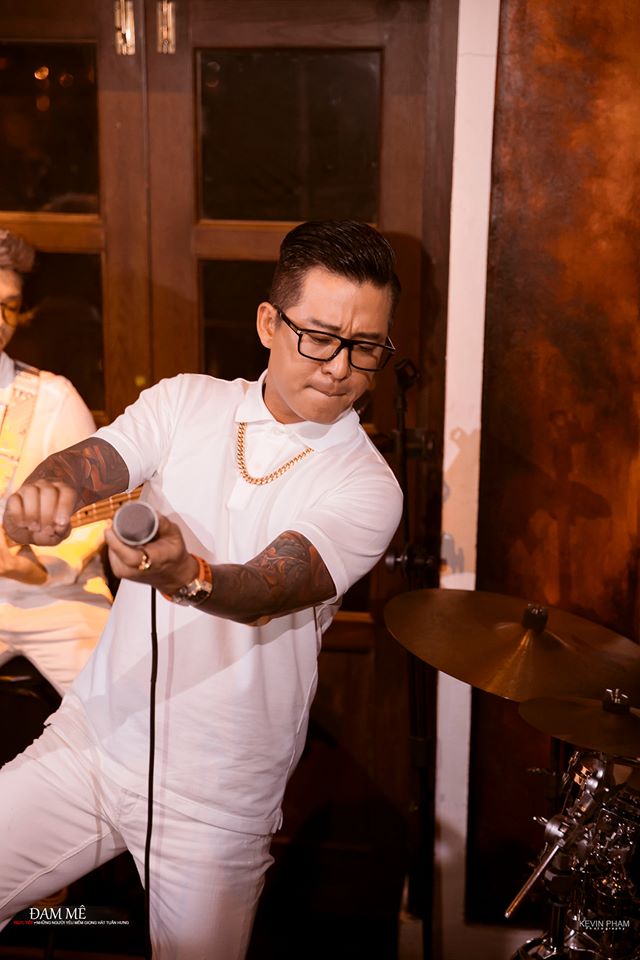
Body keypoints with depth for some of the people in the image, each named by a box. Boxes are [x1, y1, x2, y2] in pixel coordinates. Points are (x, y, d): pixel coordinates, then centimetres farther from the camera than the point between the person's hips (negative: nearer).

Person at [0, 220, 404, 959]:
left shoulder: (366, 488, -12)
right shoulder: (185, 402, 0)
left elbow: (270, 588, -26)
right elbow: (90, 460, -16)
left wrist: (186, 576, -48)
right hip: (89, 736, 3)